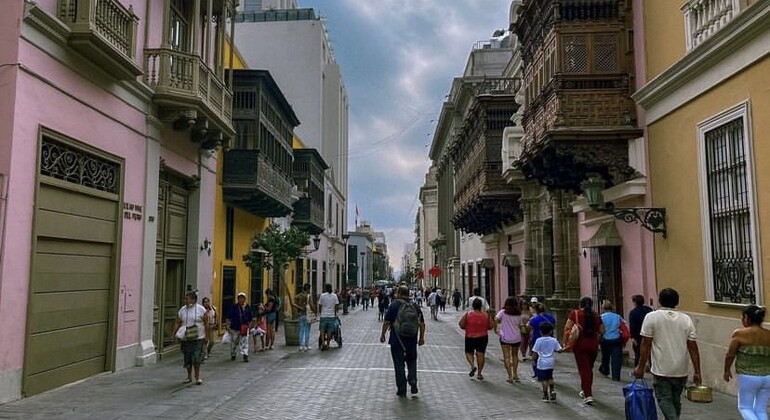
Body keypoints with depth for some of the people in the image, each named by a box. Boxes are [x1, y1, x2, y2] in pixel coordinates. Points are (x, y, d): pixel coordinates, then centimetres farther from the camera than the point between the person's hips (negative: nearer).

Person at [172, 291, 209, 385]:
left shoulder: (201, 309, -2)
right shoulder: (182, 310, 7)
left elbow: (206, 323, 0)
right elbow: (177, 323, 6)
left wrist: (206, 336, -3)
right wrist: (174, 335, -5)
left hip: (198, 338, -3)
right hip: (185, 339, 4)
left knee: (196, 358, -8)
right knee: (187, 359, 9)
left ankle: (197, 377, 4)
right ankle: (189, 376, 25)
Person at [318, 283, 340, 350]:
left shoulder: (322, 295, -3)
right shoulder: (334, 296, 2)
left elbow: (319, 306, 1)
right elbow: (337, 306, 2)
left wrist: (320, 312, 18)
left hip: (323, 315, -1)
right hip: (332, 316, 1)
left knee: (322, 330, 5)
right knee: (330, 330, 6)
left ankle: (323, 342, -11)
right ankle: (327, 344, 7)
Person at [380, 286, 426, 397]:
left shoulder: (394, 305, -8)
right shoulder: (415, 306, 4)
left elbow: (387, 322, -10)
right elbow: (422, 323, 6)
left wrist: (382, 335, 1)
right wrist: (421, 337, 14)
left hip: (397, 340, -3)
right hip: (412, 341, 3)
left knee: (399, 364, 5)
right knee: (412, 362, 20)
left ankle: (401, 390, 8)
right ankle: (413, 382, 3)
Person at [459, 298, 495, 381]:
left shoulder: (467, 314, -7)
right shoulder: (486, 315, -1)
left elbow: (461, 324, -8)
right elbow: (491, 326, 1)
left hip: (470, 337, -1)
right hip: (483, 337, 2)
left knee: (469, 353, 14)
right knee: (481, 354, 8)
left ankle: (473, 365, -10)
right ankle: (479, 373, 7)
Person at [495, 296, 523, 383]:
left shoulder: (503, 312, -6)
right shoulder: (518, 314, 4)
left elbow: (496, 319, -19)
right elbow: (520, 326, 9)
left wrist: (496, 329, -6)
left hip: (505, 338, -3)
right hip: (516, 338, 3)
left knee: (507, 357, 2)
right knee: (515, 355, 21)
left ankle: (510, 376, -3)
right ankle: (515, 374, 18)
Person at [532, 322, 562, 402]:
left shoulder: (539, 340, -10)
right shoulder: (554, 340, -2)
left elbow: (535, 352, -10)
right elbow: (559, 350, -1)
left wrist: (533, 360, 1)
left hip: (542, 363, -4)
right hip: (551, 362, 4)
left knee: (544, 379, 1)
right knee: (550, 377, 24)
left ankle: (546, 396, 5)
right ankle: (551, 391, 19)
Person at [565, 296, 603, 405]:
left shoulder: (574, 313, -5)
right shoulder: (596, 315, 3)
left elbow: (567, 328, -14)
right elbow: (602, 331, 2)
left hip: (580, 344, -3)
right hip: (593, 344, 3)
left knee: (584, 369, 0)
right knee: (589, 368, 19)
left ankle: (588, 395, -8)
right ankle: (585, 390, 33)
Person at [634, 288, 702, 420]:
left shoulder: (651, 317, -7)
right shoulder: (686, 319, 2)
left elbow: (646, 345, -9)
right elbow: (693, 347, 0)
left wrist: (640, 367, -2)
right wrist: (697, 372, 4)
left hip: (661, 370, -4)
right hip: (681, 370, 4)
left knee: (665, 401, 1)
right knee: (676, 401, 19)